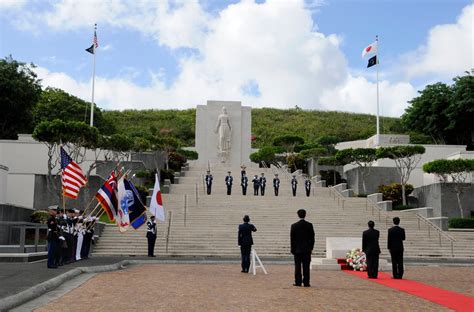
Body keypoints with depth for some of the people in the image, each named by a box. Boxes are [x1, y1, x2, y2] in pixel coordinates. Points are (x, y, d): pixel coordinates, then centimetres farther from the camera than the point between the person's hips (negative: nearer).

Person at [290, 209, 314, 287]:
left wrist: (293, 249, 6)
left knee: (297, 266, 3)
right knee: (306, 267, 3)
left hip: (297, 249, -1)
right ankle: (306, 282, 3)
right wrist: (311, 248, 10)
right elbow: (312, 237, 1)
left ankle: (298, 282, 3)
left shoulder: (294, 226, -5)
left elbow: (292, 238, -2)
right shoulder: (309, 225, -3)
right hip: (307, 249, 1)